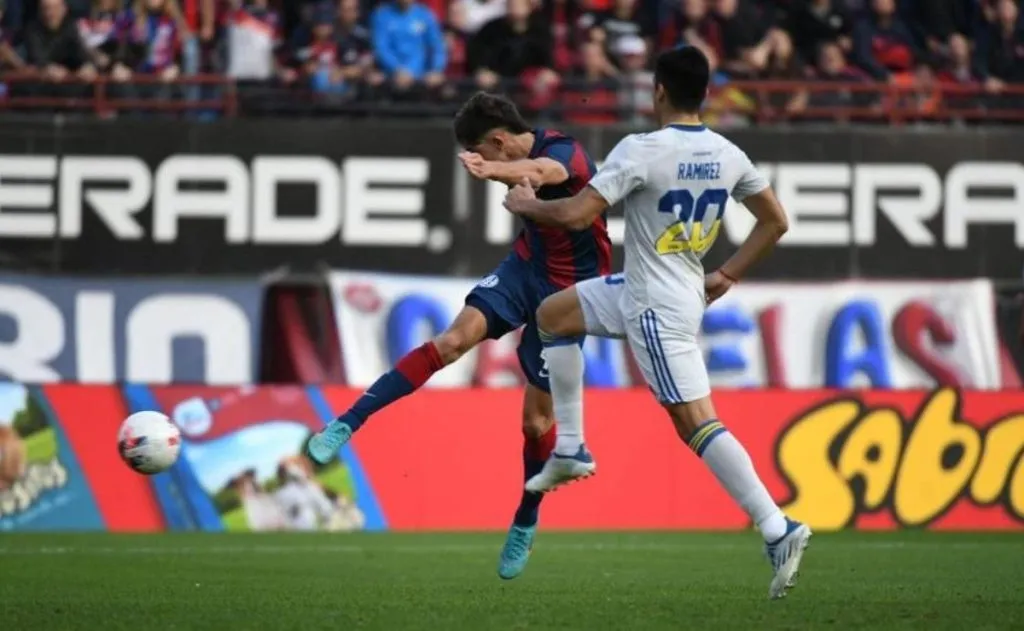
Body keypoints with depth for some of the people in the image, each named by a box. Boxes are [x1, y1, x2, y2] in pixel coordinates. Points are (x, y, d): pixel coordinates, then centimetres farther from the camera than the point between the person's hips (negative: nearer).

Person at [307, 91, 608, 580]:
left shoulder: (565, 153, -26)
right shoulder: (526, 158, -2)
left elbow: (538, 172, -51)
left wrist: (490, 171, -69)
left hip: (569, 291, -6)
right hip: (524, 269, 6)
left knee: (537, 417, -2)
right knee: (453, 339, -19)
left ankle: (525, 525, 21)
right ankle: (346, 426, -24)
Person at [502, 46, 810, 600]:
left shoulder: (642, 150, -21)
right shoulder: (728, 156, 1)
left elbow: (576, 213, -23)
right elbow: (775, 222, 9)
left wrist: (527, 205, -2)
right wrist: (727, 276, 18)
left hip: (656, 310, -9)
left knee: (696, 423, -9)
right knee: (552, 315, 21)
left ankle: (778, 530, -15)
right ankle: (569, 451, 23)